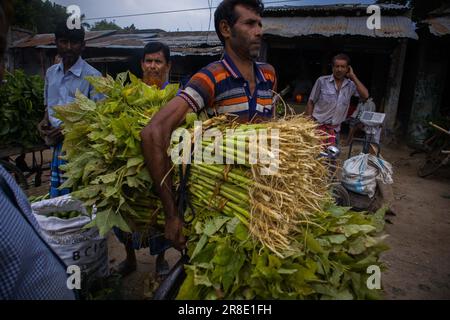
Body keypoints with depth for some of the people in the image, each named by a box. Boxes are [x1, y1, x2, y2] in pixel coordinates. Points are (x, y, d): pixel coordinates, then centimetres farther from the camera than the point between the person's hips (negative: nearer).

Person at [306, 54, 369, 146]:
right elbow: (311, 103, -2)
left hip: (334, 130, 3)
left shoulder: (351, 85, 3)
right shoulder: (322, 81, -5)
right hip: (317, 126, -3)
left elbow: (365, 96, -12)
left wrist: (353, 77, -7)